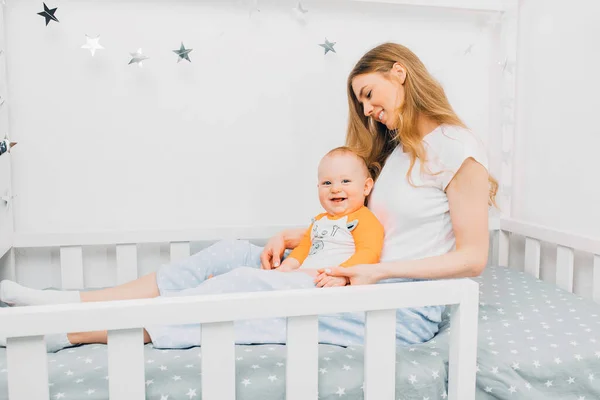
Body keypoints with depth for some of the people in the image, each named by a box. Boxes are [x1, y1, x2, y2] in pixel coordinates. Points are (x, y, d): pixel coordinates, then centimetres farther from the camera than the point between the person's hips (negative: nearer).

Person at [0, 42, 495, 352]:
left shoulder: (457, 147, -7)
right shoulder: (397, 148, 20)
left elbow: (472, 257, -11)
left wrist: (379, 270, -18)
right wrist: (298, 236, 3)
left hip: (409, 307, -8)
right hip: (366, 282, 8)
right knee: (230, 255, -6)